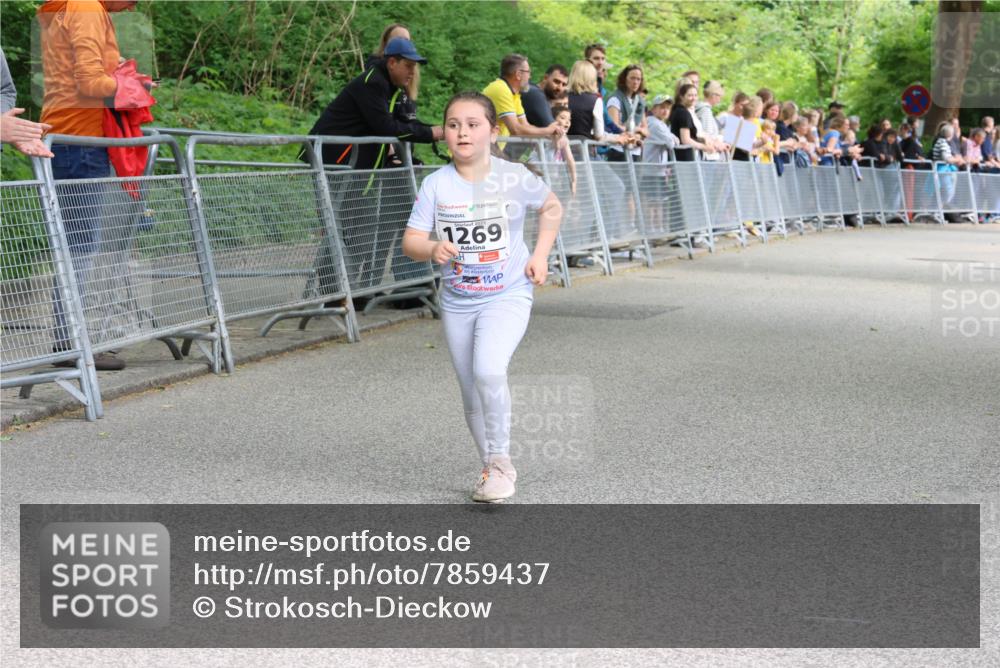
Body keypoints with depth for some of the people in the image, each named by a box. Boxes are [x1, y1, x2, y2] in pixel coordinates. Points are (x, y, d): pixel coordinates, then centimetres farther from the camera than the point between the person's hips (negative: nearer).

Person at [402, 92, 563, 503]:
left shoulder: (514, 178, -8)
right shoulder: (436, 184, -6)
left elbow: (551, 207, 11)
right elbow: (410, 241, -8)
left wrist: (540, 254, 1)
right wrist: (432, 249, -29)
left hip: (508, 296, -3)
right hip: (457, 302, 3)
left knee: (488, 371, -25)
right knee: (471, 393, 10)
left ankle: (500, 459, -6)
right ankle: (493, 469, 29)